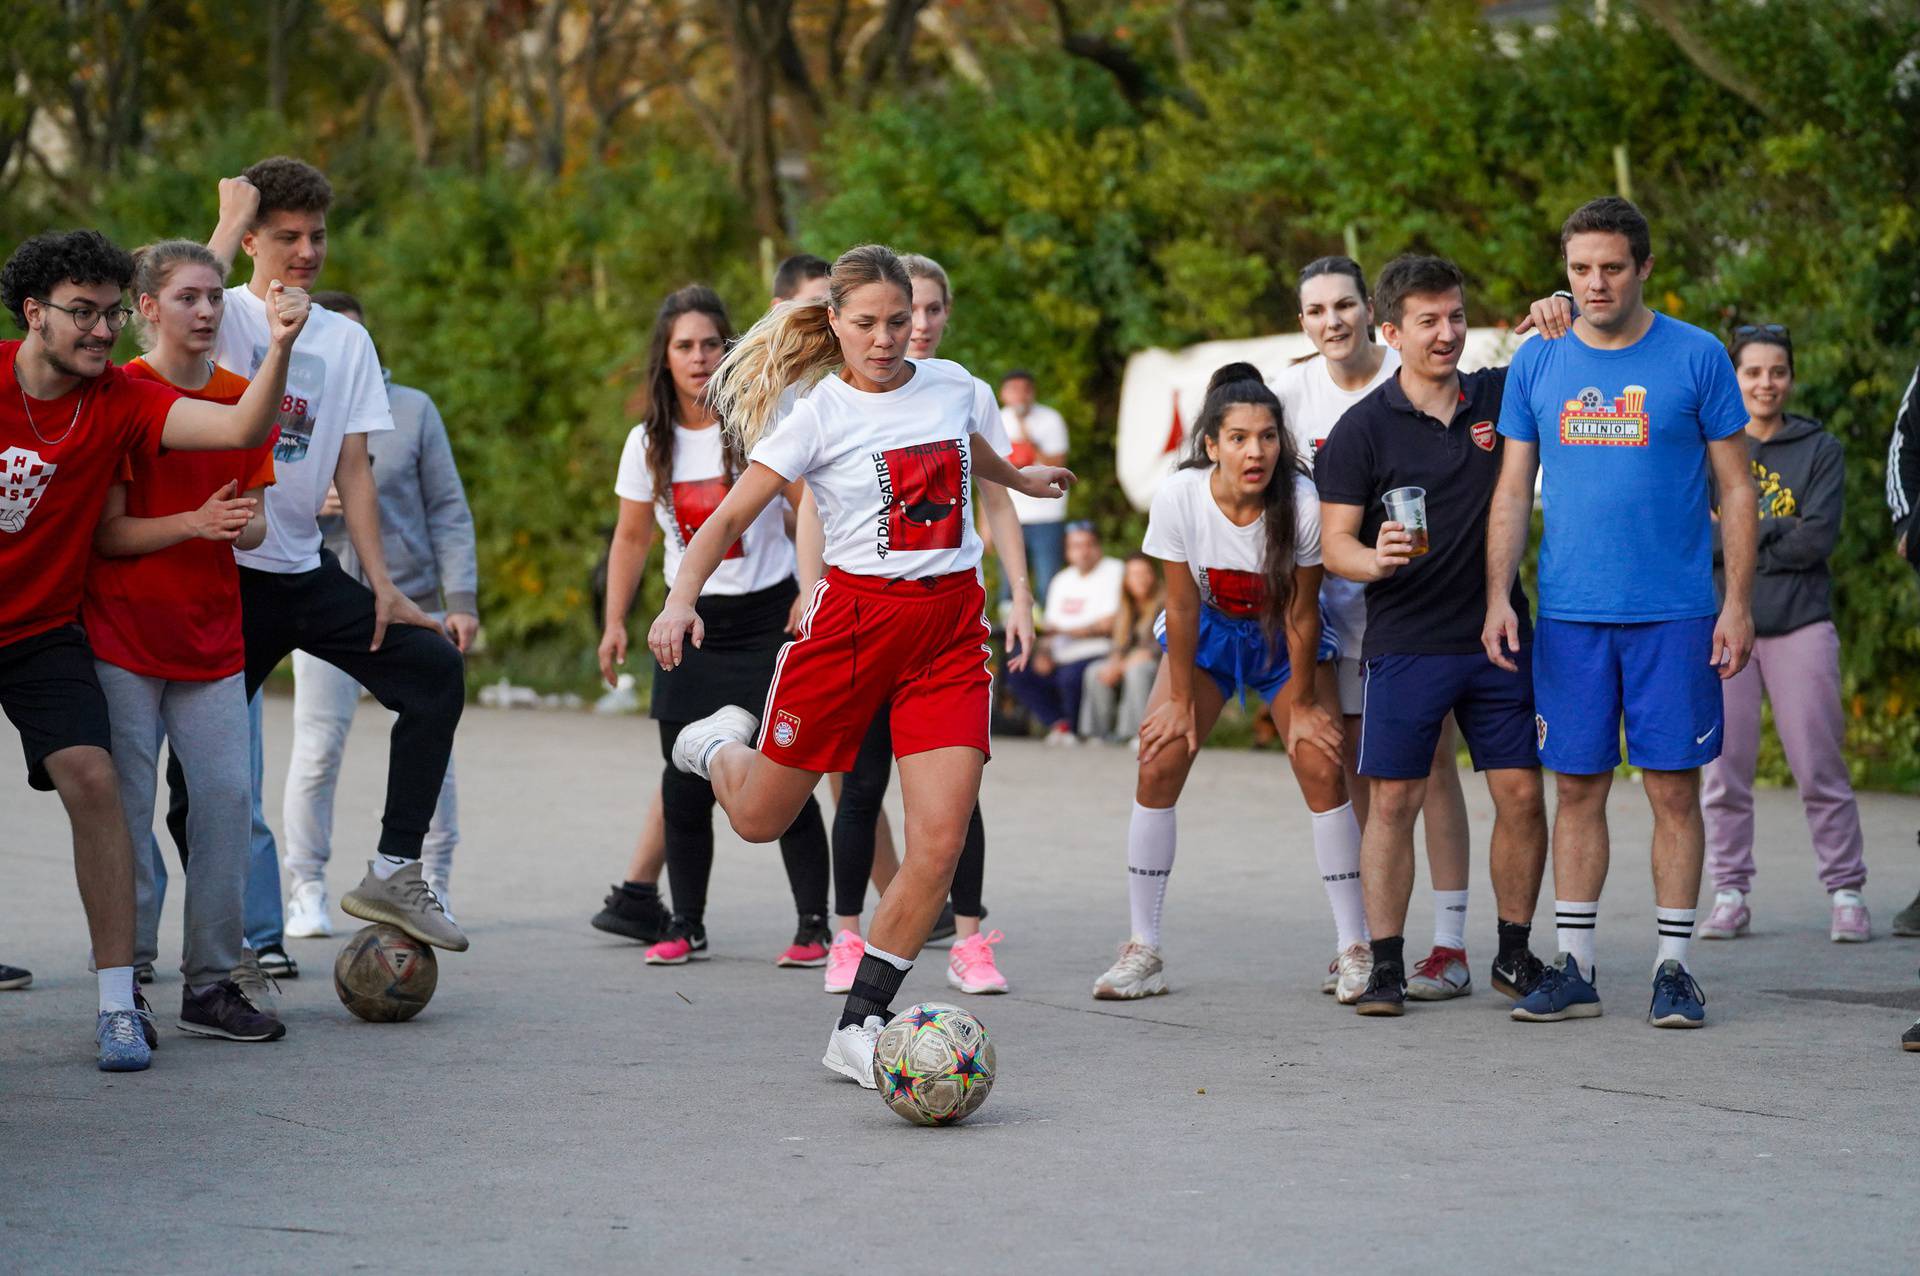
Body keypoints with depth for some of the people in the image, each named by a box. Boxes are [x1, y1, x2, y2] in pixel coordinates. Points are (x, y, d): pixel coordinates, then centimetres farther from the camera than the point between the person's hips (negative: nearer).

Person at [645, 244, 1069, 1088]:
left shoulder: (953, 387, 4)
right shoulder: (819, 415, -8)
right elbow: (729, 518, -11)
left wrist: (1021, 480, 47)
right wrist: (680, 602, -26)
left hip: (950, 624, 3)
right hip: (856, 615, -3)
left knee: (939, 843, -11)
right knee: (759, 820, 9)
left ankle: (859, 1028, -1)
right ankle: (719, 745, 47)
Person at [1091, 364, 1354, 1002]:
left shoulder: (1303, 503, -30)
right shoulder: (1178, 498, -27)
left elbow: (1301, 614, -18)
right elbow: (1182, 606, -16)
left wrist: (1302, 703, -10)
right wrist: (1181, 699, -10)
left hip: (1283, 636, -1)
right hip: (1207, 630, 1)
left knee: (1322, 766, -13)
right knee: (1158, 763, -12)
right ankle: (1143, 950, -4)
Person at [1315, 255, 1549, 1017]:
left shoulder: (1501, 397, 6)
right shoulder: (1363, 428, -2)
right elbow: (1334, 542, -3)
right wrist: (1374, 559, -26)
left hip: (1497, 637, 3)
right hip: (1405, 645, -3)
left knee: (1522, 797, 1)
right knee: (1393, 801, -4)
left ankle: (1515, 954, 15)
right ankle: (1385, 965, 4)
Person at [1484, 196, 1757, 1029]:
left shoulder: (1697, 358, 0)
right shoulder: (1537, 364, 7)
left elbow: (1736, 489, 2)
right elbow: (1513, 491, 10)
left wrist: (1738, 603, -5)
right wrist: (1497, 598, 0)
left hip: (1674, 614, -2)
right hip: (1568, 614, 2)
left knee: (1674, 788, -1)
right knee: (1577, 789, 5)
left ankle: (1673, 968, 6)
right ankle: (1573, 969, 11)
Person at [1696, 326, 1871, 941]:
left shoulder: (1821, 449, 5)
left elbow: (1818, 537, -8)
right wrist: (1770, 528, -12)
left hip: (1800, 623, -1)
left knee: (1821, 769, -2)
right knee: (1724, 771, 2)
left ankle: (1847, 895, 4)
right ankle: (1730, 896, 9)